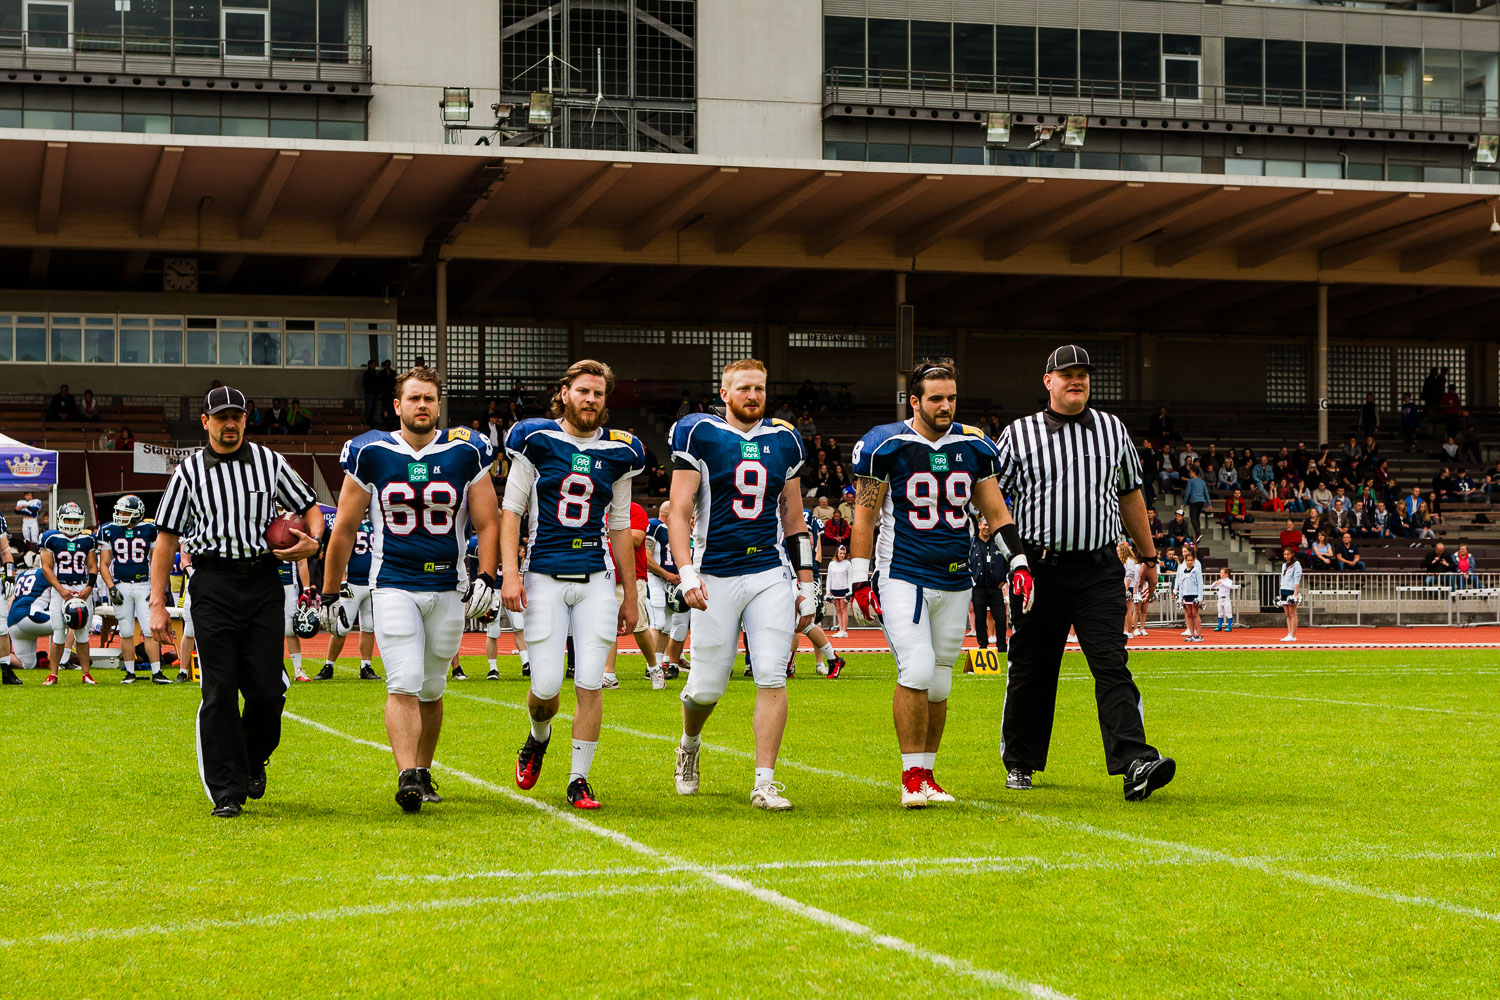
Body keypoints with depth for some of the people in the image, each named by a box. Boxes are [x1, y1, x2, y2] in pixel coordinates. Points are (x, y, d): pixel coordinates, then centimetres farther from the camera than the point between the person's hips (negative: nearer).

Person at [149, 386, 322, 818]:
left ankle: (253, 761, 27)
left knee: (267, 688, -2)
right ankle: (227, 791, 1)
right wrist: (157, 604, 0)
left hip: (262, 581, 2)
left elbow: (309, 506, 19)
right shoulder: (189, 472, 4)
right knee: (220, 690, -5)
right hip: (213, 585, -1)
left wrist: (312, 541, -4)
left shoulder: (270, 463, 9)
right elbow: (166, 538, 5)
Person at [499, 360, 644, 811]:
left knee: (590, 685, -5)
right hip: (544, 578, -2)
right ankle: (539, 737, 29)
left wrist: (630, 596, 16)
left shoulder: (617, 452, 9)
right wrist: (509, 572, -9)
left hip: (596, 579, 2)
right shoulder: (536, 440, 1)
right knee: (546, 685, -5)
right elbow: (511, 510, 2)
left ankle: (579, 780, 7)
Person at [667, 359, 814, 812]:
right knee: (707, 686, 3)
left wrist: (807, 584, 13)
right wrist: (687, 573, -17)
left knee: (772, 678, -9)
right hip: (716, 577, -2)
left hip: (770, 574, 3)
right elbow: (679, 511, -5)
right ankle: (690, 745, 36)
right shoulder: (699, 435, -2)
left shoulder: (783, 441, 10)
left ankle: (764, 783, -4)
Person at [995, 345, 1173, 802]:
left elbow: (1130, 495, 21)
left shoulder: (1113, 430, 12)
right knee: (1030, 669, 7)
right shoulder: (1019, 434, 3)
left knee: (1112, 665, -10)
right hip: (1039, 570, -1)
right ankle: (1019, 762, 23)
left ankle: (1135, 764, -20)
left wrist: (1149, 557, 22)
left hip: (1099, 571, 1)